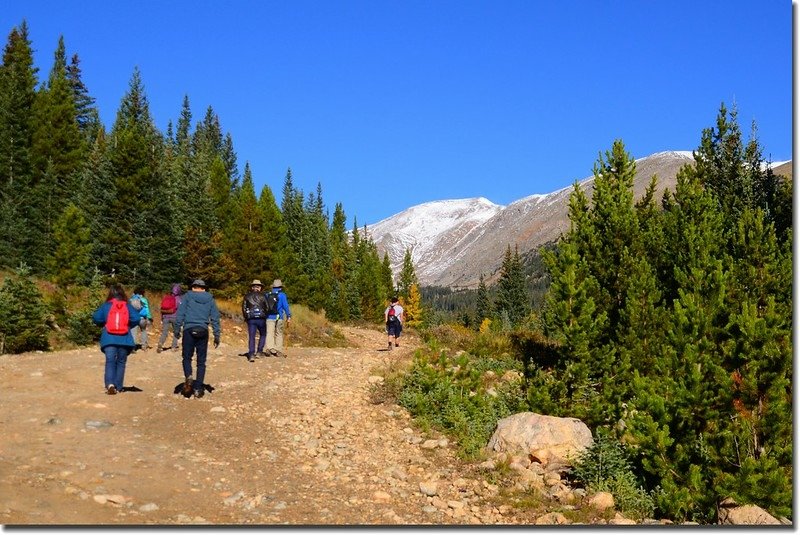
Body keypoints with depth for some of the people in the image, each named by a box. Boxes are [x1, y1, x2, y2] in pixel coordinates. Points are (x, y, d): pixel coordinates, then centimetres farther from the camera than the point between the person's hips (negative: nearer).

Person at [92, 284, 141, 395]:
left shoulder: (106, 306, 3)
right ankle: (118, 387, 11)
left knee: (110, 361, -3)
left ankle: (110, 384, -24)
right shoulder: (128, 306, 4)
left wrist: (104, 324, 16)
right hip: (124, 339, 1)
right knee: (121, 362, 11)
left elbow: (96, 318, -3)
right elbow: (136, 319, -7)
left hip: (109, 339, -1)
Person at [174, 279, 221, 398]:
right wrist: (216, 336, 11)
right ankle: (198, 388, 4)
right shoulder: (210, 299, 13)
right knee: (201, 361, 7)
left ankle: (188, 376, -16)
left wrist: (177, 330, -2)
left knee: (187, 357, 11)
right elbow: (215, 318, 10)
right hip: (203, 331, 2)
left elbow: (180, 314, -3)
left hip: (189, 330, -2)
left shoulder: (187, 296, 7)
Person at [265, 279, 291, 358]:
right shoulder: (282, 295, -2)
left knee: (269, 333, -9)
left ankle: (270, 347, -31)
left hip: (269, 317, 2)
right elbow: (286, 306, -7)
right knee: (279, 334, 10)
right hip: (279, 317, -2)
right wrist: (289, 317, -4)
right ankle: (279, 351, 11)